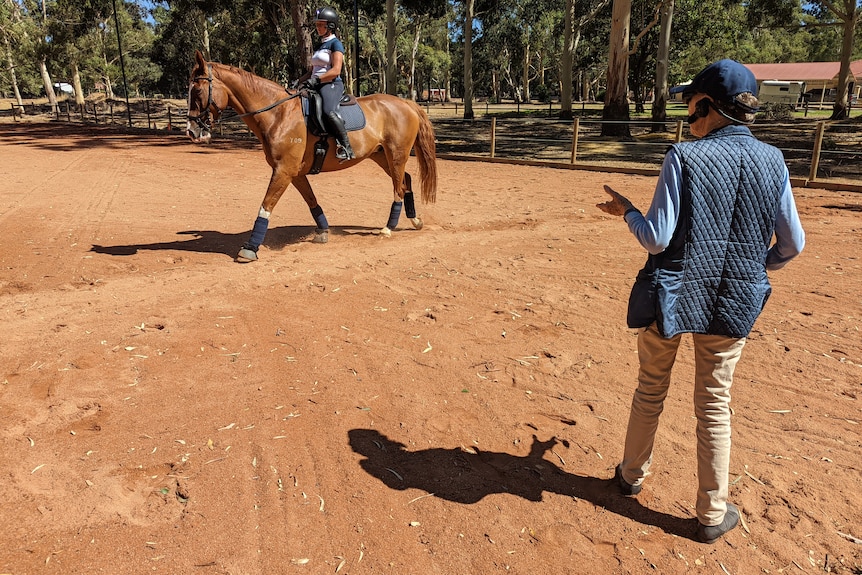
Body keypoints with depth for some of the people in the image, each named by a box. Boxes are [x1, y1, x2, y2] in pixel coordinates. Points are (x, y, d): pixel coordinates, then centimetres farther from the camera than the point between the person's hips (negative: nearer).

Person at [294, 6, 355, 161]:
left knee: (329, 111, -37)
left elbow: (336, 70, -14)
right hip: (315, 85, 10)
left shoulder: (335, 44, -2)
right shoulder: (318, 45, 23)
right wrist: (300, 81, 9)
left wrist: (316, 79, -21)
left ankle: (346, 148, -33)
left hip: (332, 85, -10)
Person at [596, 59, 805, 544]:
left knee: (651, 390, 17)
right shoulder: (773, 160, -1)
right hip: (735, 303, 3)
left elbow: (657, 238, -15)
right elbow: (793, 244, 2)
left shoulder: (685, 157, -12)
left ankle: (633, 475, 36)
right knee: (715, 404, 14)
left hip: (670, 296, -2)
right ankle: (713, 513, 25)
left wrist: (626, 211, 2)